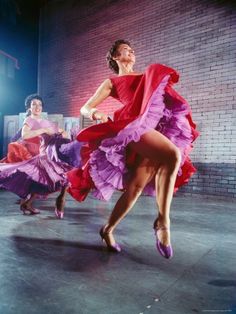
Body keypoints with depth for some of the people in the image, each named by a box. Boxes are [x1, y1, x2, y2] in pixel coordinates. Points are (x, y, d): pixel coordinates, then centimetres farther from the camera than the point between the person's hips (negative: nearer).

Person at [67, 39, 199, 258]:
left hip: (157, 129, 5)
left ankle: (108, 230, 13)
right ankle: (163, 220, -19)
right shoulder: (111, 82, 21)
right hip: (136, 126, -5)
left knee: (135, 186, -4)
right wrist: (95, 114, -8)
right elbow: (85, 108, 14)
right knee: (172, 156, -32)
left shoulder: (145, 76, 35)